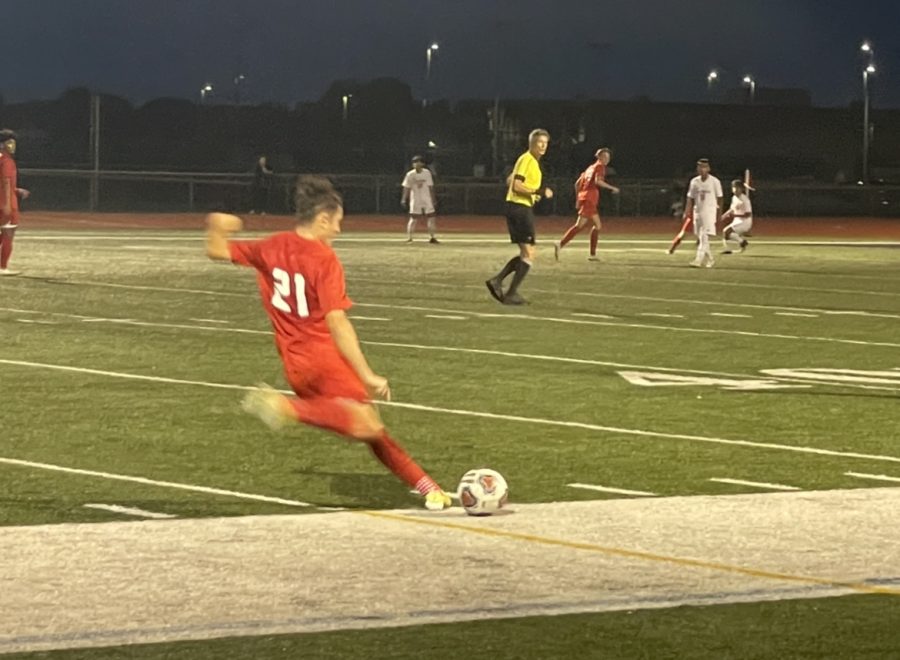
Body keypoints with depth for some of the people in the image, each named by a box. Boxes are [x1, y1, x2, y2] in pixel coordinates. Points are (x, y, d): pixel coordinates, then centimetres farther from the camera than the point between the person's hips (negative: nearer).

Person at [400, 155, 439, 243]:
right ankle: (409, 238, -4)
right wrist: (404, 199, -12)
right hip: (415, 200, -3)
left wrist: (433, 199, 7)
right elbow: (406, 187, -3)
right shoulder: (410, 175, -4)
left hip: (427, 199, 3)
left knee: (431, 218, 2)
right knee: (413, 219, -7)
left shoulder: (427, 173, 2)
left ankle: (433, 237, 12)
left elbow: (430, 187, 7)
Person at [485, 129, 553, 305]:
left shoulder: (533, 161, 18)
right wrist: (538, 192, -24)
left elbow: (510, 181, 26)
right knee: (528, 254, -8)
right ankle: (512, 294, -7)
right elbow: (516, 185, -21)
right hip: (520, 209, -10)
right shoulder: (526, 160, -12)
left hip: (523, 209, 10)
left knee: (525, 254, 13)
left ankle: (497, 281, 10)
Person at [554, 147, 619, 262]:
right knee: (579, 225, -16)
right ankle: (560, 244, -26)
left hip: (583, 197, 9)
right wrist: (612, 188, -13)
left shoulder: (590, 167, 23)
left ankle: (593, 254, 12)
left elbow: (577, 183, 23)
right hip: (589, 199, -9)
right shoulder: (600, 166, -1)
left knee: (597, 225, 14)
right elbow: (598, 181, -19)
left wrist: (577, 199, 26)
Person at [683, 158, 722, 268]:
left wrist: (719, 214, -3)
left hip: (710, 211, -5)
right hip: (697, 211, 5)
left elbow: (719, 198, -1)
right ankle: (709, 259, 23)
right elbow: (690, 198, 8)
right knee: (699, 237, 9)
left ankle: (699, 259, -21)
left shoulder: (715, 182, -5)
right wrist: (687, 212, -2)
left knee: (704, 236, -15)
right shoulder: (694, 182, 7)